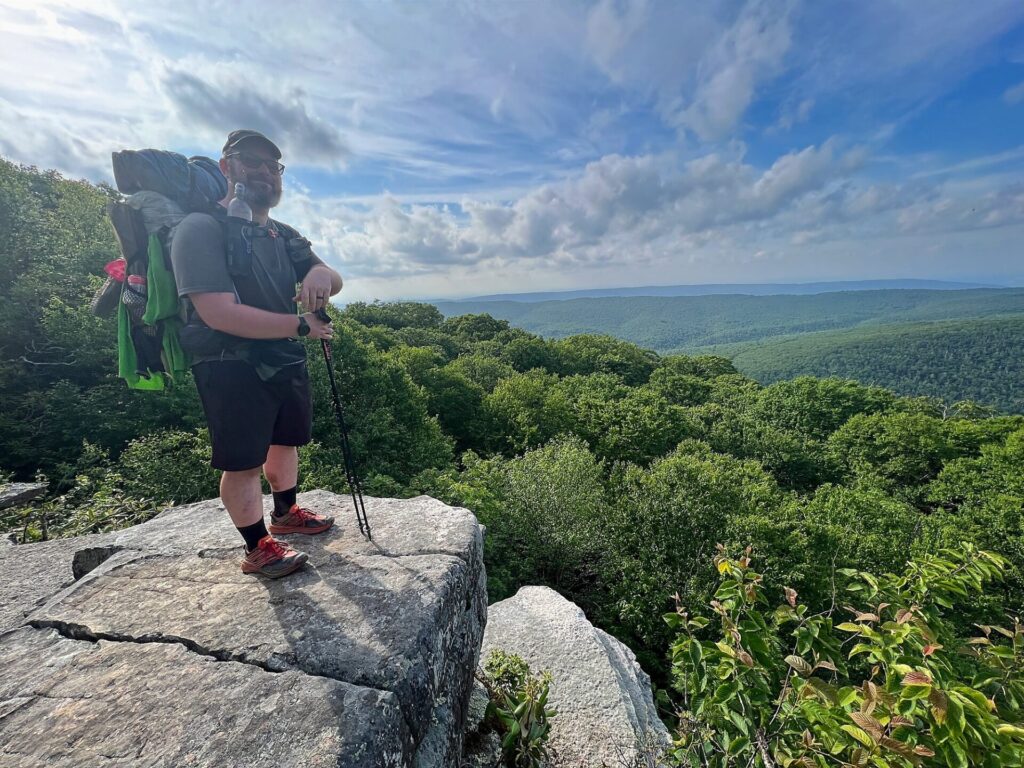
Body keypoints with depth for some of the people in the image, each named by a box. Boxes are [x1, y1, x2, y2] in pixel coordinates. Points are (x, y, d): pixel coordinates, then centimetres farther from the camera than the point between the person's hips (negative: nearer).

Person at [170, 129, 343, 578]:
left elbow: (334, 282, 4)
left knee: (285, 441, 20)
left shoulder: (284, 236, 13)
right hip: (232, 368, -7)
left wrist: (320, 273, -21)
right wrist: (301, 326, -20)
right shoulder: (201, 229, -11)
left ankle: (285, 513, 42)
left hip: (287, 362, 8)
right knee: (243, 462, 1)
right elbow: (219, 313, -23)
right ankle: (258, 549, 19)